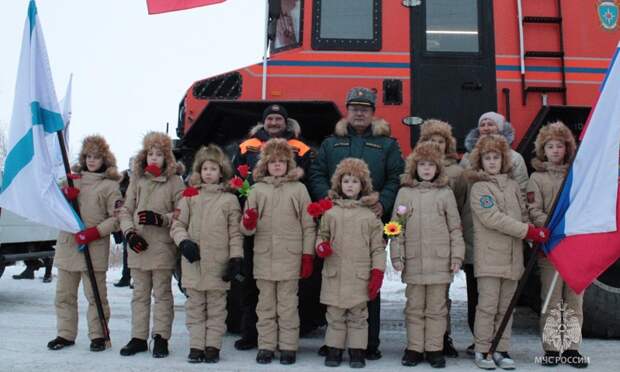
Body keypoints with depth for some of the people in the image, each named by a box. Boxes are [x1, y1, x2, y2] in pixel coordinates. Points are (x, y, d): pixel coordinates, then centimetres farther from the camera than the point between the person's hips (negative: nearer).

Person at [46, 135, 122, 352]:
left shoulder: (109, 185, 0)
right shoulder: (73, 178, 15)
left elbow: (116, 218, -5)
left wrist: (94, 232, -17)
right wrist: (64, 196, -7)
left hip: (94, 248, -5)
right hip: (67, 244, 5)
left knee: (95, 295, -1)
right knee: (64, 294, 10)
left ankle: (98, 335, 10)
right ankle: (65, 334, 21)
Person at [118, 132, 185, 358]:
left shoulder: (175, 181, -5)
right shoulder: (137, 180, 7)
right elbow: (126, 210, 9)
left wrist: (161, 219, -19)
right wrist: (129, 231, -6)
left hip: (163, 248, -4)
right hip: (138, 246, 4)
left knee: (162, 294, 6)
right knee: (140, 294, 12)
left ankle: (161, 337, 15)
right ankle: (138, 337, 22)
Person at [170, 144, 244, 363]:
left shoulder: (229, 199, 2)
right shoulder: (190, 195, 6)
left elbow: (235, 232, 1)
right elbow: (177, 224, 6)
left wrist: (236, 258, -6)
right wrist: (184, 241, -12)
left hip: (219, 264, -1)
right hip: (193, 263, 2)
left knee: (216, 308, 8)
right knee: (195, 307, 9)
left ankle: (213, 346, 16)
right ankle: (196, 346, 17)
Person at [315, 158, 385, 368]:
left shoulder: (370, 216, 3)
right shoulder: (330, 213, 6)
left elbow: (377, 248, 3)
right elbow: (322, 235, 15)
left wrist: (377, 273, -3)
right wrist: (321, 247, -8)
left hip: (360, 277, -1)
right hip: (334, 275, 1)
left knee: (358, 316, 7)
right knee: (335, 316, 8)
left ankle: (357, 351, 16)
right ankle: (334, 350, 19)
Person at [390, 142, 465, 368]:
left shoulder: (445, 193, 4)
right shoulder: (405, 192, 5)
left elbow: (455, 228, 4)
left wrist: (457, 256, -1)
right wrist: (397, 256, -2)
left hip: (440, 262, -1)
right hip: (413, 262, 1)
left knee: (437, 308, 7)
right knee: (414, 308, 9)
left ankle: (435, 349, 16)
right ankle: (414, 349, 18)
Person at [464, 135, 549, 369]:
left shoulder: (513, 186, 15)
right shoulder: (479, 187, -3)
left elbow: (523, 215, 17)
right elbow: (493, 219, -14)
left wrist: (537, 234, -2)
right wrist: (529, 231, -15)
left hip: (513, 257, 6)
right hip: (489, 257, -5)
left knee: (506, 307, 9)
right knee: (488, 306, -4)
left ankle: (501, 350, 17)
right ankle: (482, 351, 6)